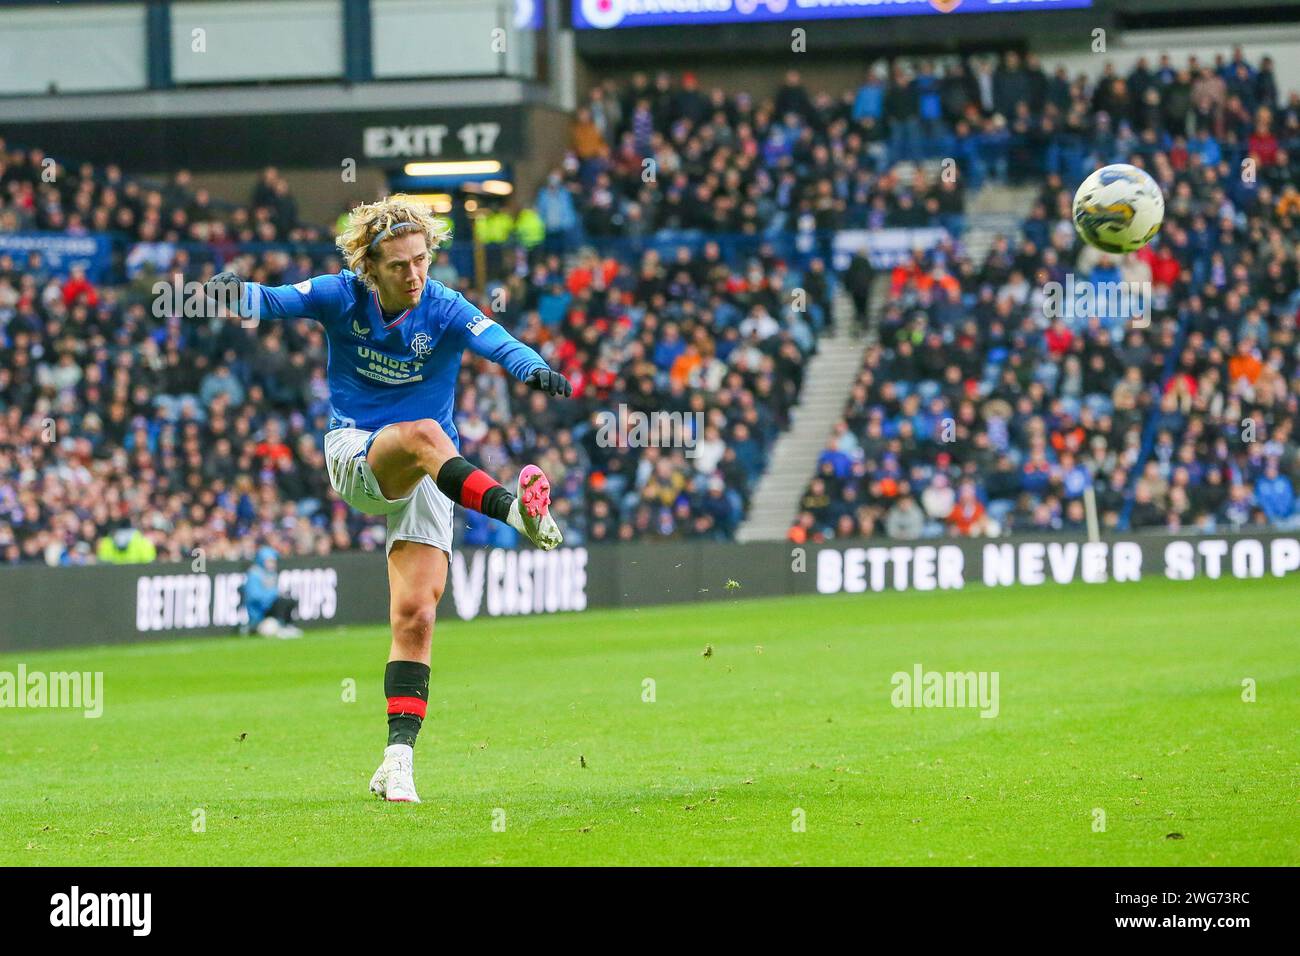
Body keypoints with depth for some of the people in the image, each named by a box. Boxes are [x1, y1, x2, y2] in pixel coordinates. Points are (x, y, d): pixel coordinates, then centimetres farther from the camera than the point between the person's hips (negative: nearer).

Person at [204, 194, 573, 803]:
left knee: (415, 616, -9)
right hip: (355, 456, -1)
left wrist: (531, 367, -50)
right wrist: (237, 292, -41)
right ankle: (516, 510, -55)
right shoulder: (342, 297, -5)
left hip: (427, 479, 1)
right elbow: (276, 301, -18)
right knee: (423, 434, -35)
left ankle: (398, 759, -5)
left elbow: (497, 342, -28)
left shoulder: (445, 312, -9)